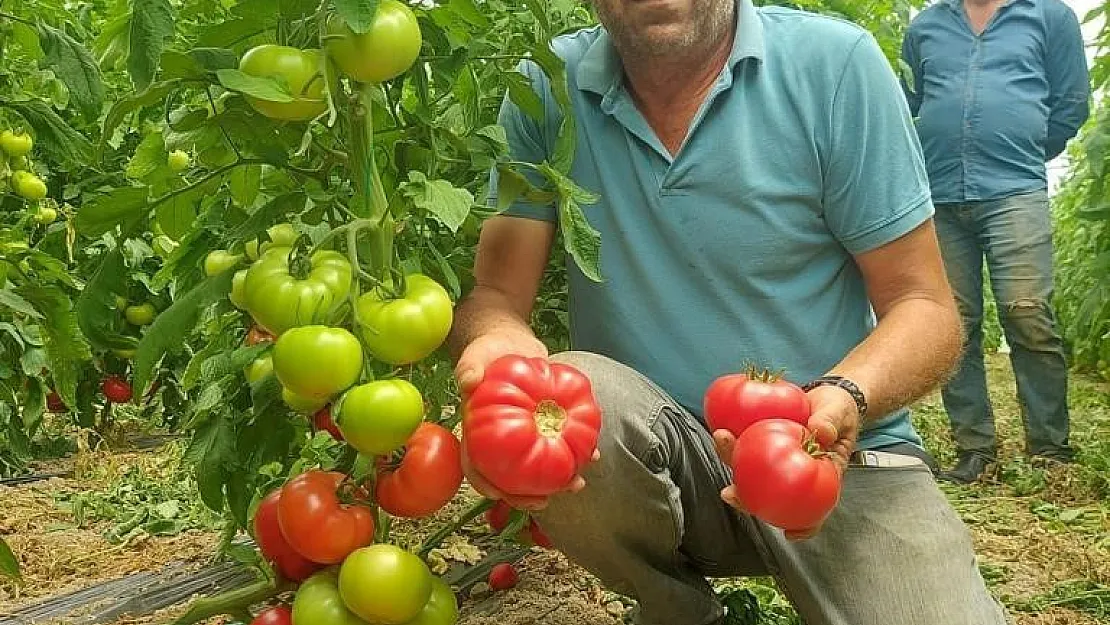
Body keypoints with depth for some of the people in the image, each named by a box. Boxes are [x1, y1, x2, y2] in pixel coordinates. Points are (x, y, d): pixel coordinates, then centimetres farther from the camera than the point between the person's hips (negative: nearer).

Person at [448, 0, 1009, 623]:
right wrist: (499, 341, -30)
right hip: (637, 456, 2)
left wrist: (846, 398, -29)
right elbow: (497, 293, -5)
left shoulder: (834, 63, -9)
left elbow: (924, 308, -7)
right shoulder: (547, 88, -3)